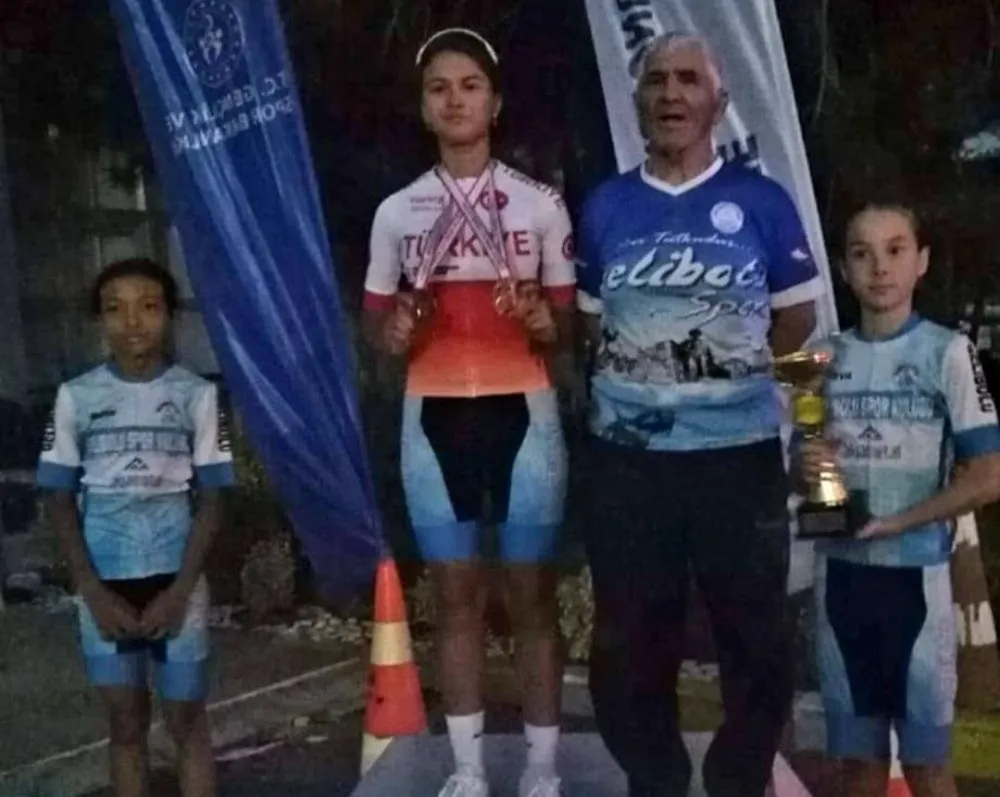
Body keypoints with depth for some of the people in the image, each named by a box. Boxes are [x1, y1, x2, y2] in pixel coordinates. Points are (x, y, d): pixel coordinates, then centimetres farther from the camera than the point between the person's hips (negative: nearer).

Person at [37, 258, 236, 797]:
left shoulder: (196, 395, -3)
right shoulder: (75, 397, 0)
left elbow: (210, 500, -2)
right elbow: (60, 501, 3)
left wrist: (177, 591, -10)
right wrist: (94, 592, -5)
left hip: (176, 582, -1)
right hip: (105, 587, 1)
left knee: (186, 720, 6)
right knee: (126, 723, 10)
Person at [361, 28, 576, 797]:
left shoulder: (540, 204, 2)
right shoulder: (397, 211, 6)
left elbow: (568, 328, 5)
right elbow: (376, 321, 12)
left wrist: (539, 321, -18)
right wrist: (396, 330, -11)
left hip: (523, 413, -2)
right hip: (434, 417, 2)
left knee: (533, 593, 3)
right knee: (456, 596, 8)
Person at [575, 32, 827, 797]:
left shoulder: (761, 201, 0)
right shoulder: (605, 207, 7)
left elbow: (798, 318, 5)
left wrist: (728, 365, -3)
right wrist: (637, 376, 2)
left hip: (739, 452, -2)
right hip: (627, 456, 2)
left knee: (756, 633, 9)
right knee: (630, 637, 11)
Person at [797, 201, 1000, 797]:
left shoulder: (947, 351, -7)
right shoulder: (829, 357, 6)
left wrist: (895, 522, -15)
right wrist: (806, 469, -8)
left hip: (914, 572, -4)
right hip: (840, 571, 4)